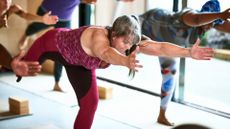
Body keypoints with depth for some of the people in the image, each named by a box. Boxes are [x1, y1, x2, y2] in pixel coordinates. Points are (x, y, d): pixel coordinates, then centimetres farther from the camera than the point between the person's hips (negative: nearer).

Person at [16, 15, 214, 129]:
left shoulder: (128, 41, -29)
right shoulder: (99, 36, -46)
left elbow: (160, 47, -40)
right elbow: (106, 53, -70)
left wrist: (189, 52, -53)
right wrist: (127, 62, -90)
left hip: (79, 62, 5)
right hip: (53, 43, -5)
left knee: (90, 103, -4)